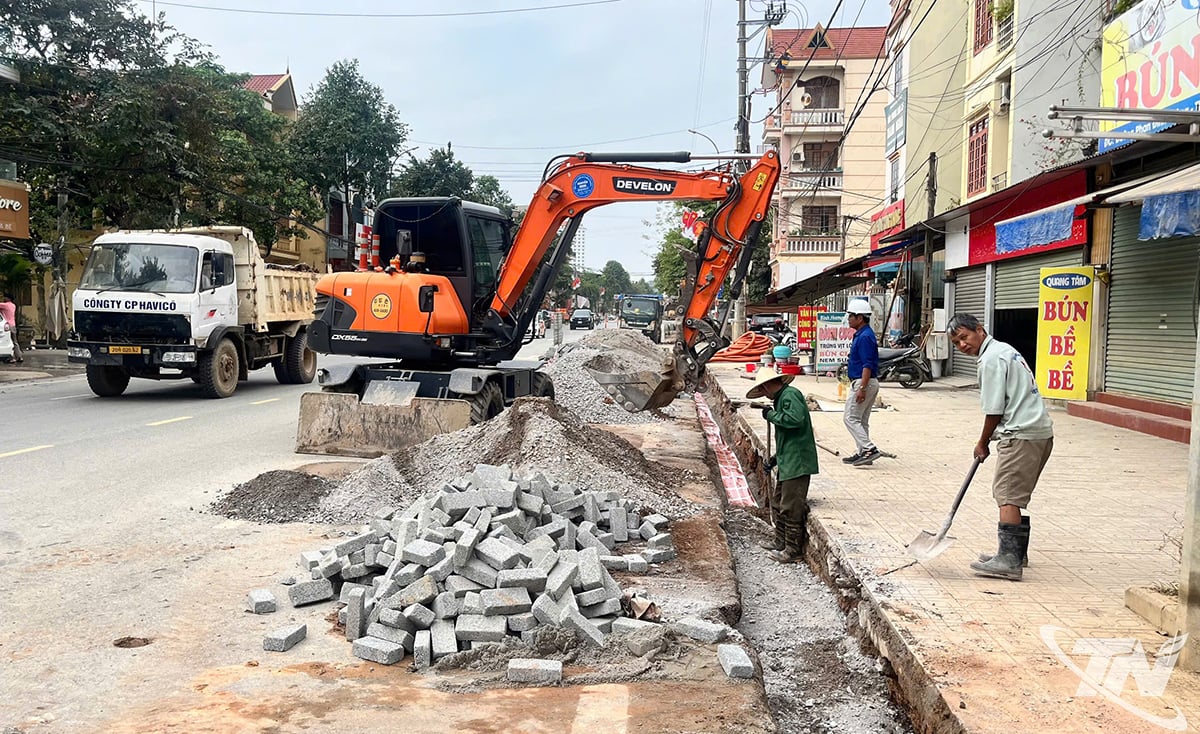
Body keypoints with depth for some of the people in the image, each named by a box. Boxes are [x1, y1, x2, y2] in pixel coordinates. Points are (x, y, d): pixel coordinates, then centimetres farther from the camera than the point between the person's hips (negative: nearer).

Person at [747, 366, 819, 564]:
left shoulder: (790, 395, -12)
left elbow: (795, 419, -29)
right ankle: (781, 542, 29)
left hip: (797, 462, -11)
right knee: (778, 502, 18)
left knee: (791, 507, -4)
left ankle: (794, 551, 5)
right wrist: (776, 458, 23)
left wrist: (772, 415, -16)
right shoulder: (781, 398, 18)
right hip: (788, 462, 11)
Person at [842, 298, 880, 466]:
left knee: (850, 418, -9)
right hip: (866, 383, 11)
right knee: (861, 420, 13)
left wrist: (862, 388, -26)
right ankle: (863, 453, 18)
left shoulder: (865, 337, -17)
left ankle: (869, 449, -13)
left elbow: (868, 365, -23)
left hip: (864, 383, -11)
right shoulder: (861, 335, 15)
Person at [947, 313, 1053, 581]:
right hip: (1040, 430, 11)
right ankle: (1016, 552, 27)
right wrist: (989, 440, 19)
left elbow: (994, 410, -12)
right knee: (1014, 494, 18)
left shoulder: (991, 358, -11)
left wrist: (983, 443, 2)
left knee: (1007, 494, -12)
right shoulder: (1003, 349, 20)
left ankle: (1009, 561, -16)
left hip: (1022, 434, -11)